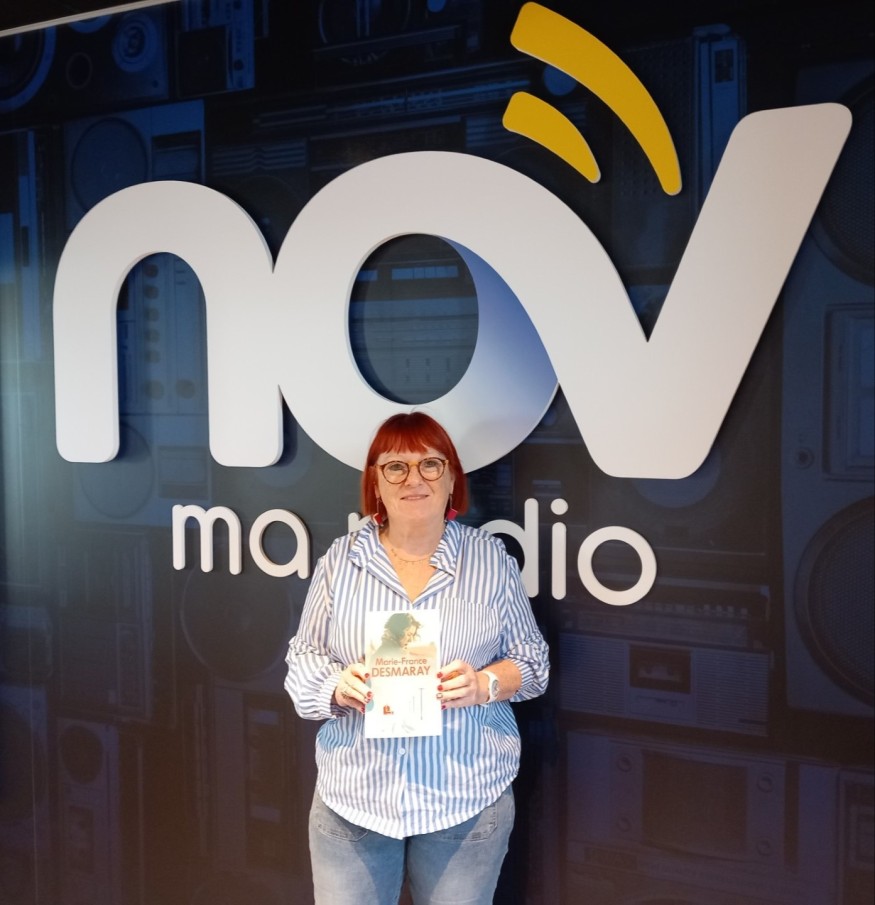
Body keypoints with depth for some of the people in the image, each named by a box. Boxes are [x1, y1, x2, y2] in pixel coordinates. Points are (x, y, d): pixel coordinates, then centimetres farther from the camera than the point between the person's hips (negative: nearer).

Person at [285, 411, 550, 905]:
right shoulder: (341, 559, 1)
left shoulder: (491, 558, 0)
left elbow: (533, 661, 4)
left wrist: (483, 685, -15)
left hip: (468, 798, 0)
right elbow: (303, 658, 5)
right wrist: (338, 684, -15)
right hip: (355, 795, 1)